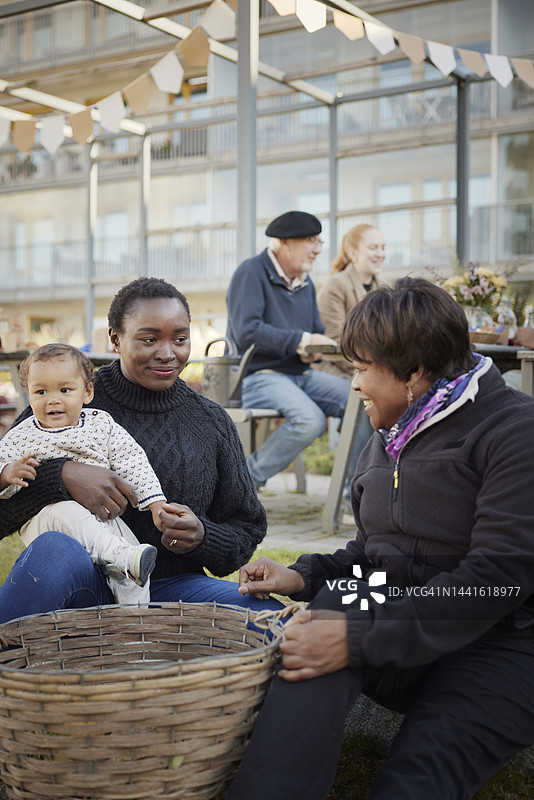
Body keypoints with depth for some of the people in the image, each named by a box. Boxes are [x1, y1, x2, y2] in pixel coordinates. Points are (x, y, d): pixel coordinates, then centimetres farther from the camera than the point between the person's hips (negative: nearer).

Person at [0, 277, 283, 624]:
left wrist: (202, 537, -8)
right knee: (55, 549, -37)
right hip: (82, 583, -2)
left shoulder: (213, 422, 9)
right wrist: (62, 475, -22)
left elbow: (247, 531, 14)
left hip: (170, 585, 3)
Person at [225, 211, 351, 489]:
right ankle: (247, 477, -11)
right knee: (311, 420, -32)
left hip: (301, 374, 8)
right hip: (258, 375, -7)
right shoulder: (251, 273, -8)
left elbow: (318, 333, 19)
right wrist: (300, 341, -22)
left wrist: (316, 349, -7)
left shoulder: (305, 283, 18)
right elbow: (247, 332, -20)